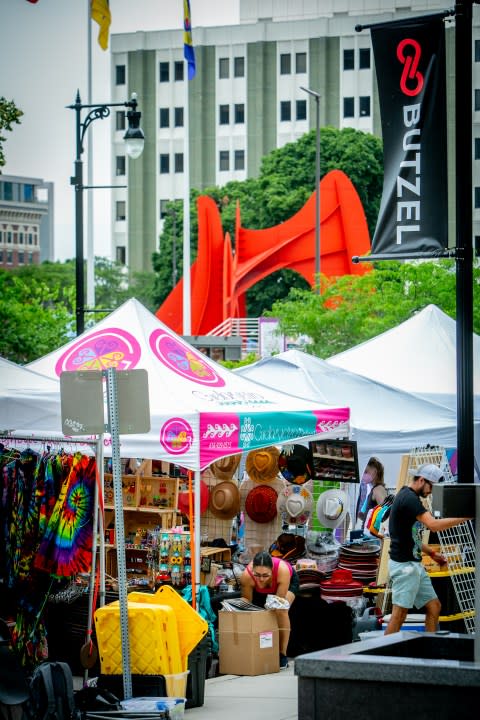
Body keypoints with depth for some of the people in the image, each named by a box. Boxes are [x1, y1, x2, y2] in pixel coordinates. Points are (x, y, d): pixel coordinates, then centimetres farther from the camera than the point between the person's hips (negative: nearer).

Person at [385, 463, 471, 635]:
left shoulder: (408, 497, 16)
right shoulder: (409, 498, -16)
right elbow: (434, 525, -27)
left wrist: (431, 553, 17)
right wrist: (466, 516, -24)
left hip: (415, 565, 10)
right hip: (404, 564, -10)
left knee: (434, 606, 11)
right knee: (399, 615, -10)